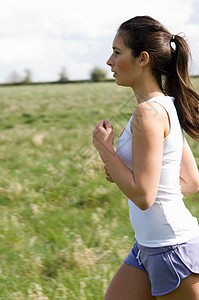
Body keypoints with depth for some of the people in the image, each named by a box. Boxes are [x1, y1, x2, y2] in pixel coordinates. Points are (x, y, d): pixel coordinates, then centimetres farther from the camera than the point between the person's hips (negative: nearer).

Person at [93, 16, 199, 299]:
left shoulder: (148, 113, -20)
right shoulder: (167, 108, 8)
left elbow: (143, 195, -23)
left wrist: (105, 148, -12)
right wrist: (120, 171, 8)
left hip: (173, 250, -10)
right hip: (148, 246, 10)